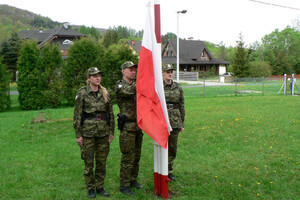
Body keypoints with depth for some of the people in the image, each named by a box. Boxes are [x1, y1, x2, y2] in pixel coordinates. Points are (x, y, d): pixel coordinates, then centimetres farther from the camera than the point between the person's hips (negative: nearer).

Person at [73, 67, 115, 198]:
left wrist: (112, 131, 9)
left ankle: (100, 187, 26)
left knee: (102, 161, 10)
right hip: (88, 131, -3)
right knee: (89, 161, 6)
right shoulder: (82, 93, -5)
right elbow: (77, 115, -5)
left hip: (103, 131, 3)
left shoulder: (105, 93, 6)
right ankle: (90, 188, 22)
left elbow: (110, 113, 11)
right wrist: (78, 134, -7)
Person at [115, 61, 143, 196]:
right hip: (127, 127, -7)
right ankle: (124, 185, 10)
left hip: (138, 126, 7)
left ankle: (133, 180, 29)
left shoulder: (137, 84, 13)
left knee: (136, 156, 15)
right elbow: (130, 90, -29)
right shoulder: (119, 86, -8)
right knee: (127, 158, -2)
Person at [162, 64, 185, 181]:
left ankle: (169, 170, 25)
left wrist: (182, 123, 10)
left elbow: (182, 106, 11)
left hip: (175, 121, 3)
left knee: (173, 147, 9)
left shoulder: (178, 88, 7)